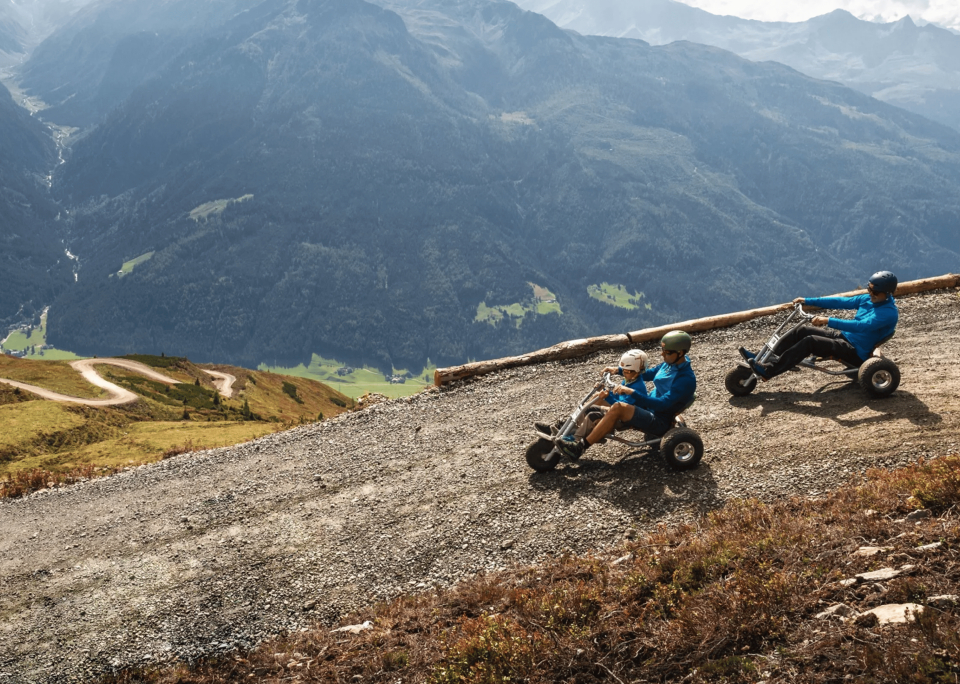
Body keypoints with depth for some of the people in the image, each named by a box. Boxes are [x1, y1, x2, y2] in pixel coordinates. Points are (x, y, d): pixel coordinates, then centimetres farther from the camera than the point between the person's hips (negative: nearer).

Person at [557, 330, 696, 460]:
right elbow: (646, 375, 19)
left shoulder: (686, 379, -22)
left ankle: (580, 447, -24)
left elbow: (662, 404, -28)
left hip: (659, 422, -10)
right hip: (647, 411, 10)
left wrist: (632, 392, -32)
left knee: (619, 407, -29)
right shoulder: (669, 364, 5)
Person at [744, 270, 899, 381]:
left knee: (810, 341, -27)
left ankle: (768, 370, -28)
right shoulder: (868, 299, 9)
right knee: (802, 330, -8)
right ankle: (765, 360, -9)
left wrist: (829, 321, -37)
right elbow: (841, 302, 10)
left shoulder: (889, 313, -18)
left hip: (856, 353, -9)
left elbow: (861, 326, -31)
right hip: (843, 336, 9)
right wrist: (807, 300, 6)